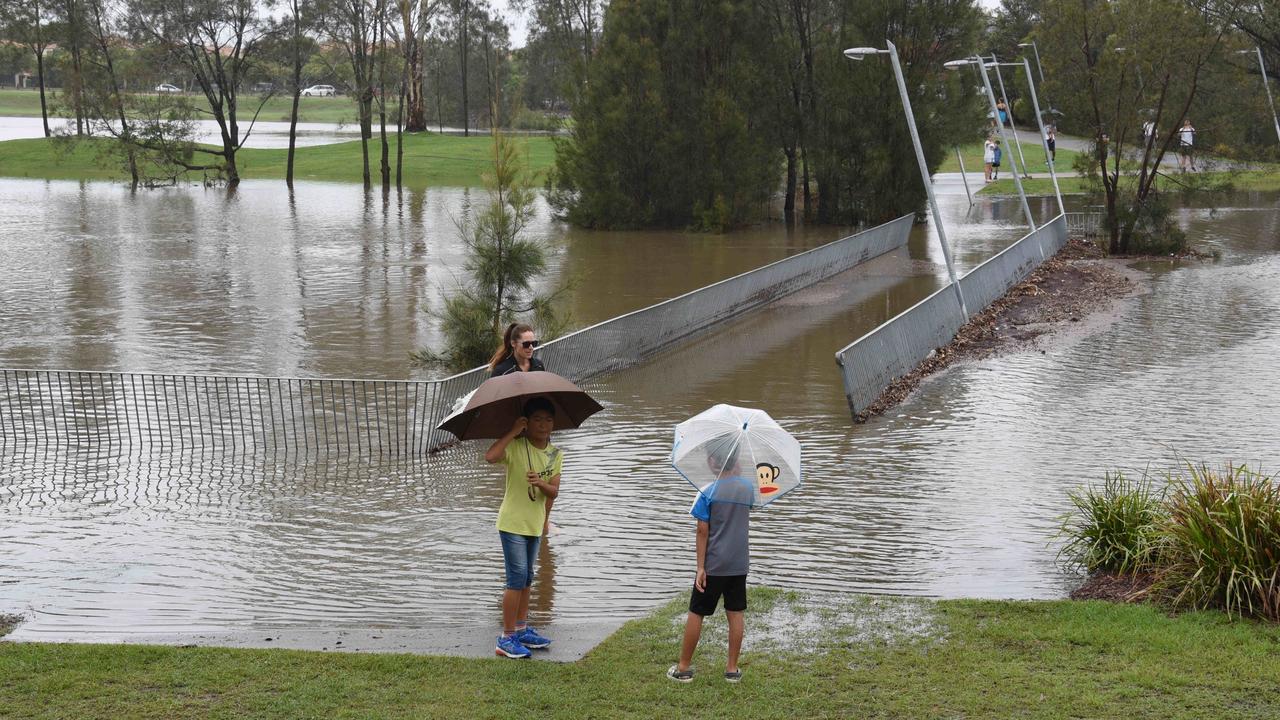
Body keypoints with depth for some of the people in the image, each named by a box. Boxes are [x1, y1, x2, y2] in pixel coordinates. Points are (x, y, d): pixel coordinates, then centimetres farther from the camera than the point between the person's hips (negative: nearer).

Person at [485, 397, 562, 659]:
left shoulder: (555, 455, 3)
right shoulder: (515, 446, -15)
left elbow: (554, 491, -5)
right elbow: (490, 456, -35)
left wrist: (541, 484, -26)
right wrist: (513, 432, -30)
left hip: (534, 524, 7)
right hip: (513, 522, -7)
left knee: (526, 579, 17)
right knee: (517, 578, -11)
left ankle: (521, 629, 30)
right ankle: (506, 639, -6)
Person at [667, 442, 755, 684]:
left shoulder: (708, 493, -14)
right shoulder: (748, 487, -3)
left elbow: (703, 532, -13)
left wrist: (701, 567, -9)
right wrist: (737, 471, 15)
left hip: (713, 566, -4)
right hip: (739, 565, 4)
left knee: (696, 614, 7)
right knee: (735, 614, 11)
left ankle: (684, 668, 14)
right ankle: (732, 668, 14)